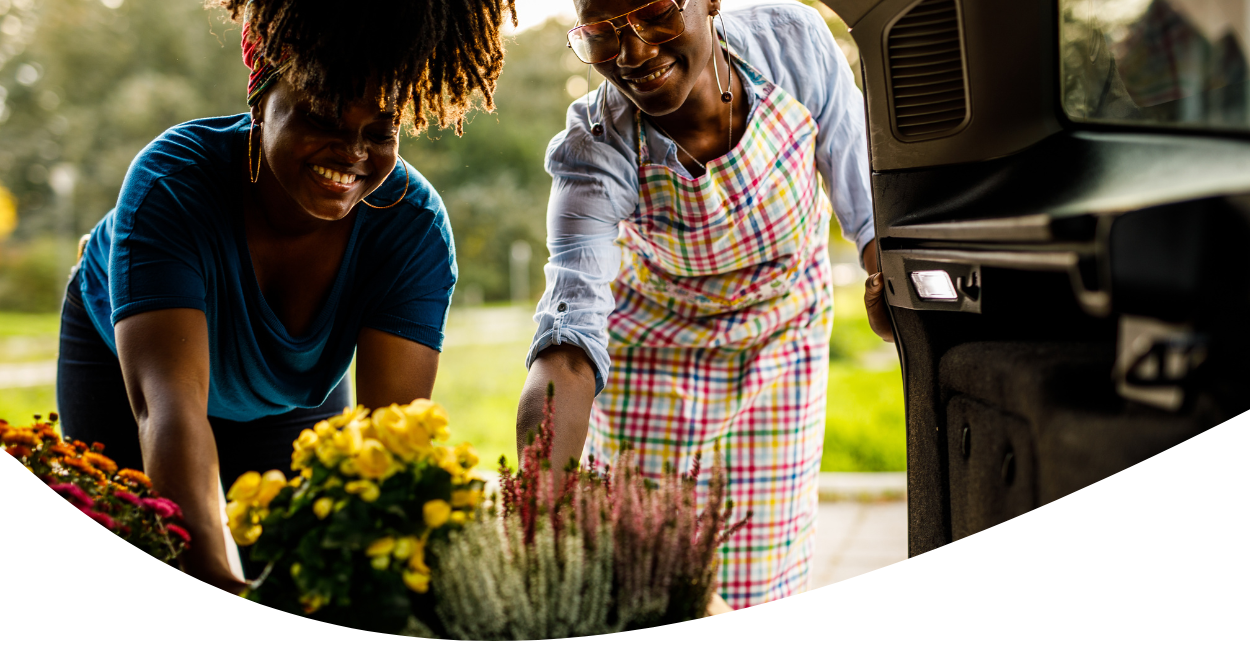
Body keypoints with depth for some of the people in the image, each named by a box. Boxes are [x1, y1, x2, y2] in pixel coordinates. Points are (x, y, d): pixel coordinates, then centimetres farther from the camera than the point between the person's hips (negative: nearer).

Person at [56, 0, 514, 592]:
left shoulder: (415, 224, -31)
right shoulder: (170, 184, -40)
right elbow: (169, 405, -52)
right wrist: (215, 576, -66)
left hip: (294, 398, 2)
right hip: (122, 360, -2)